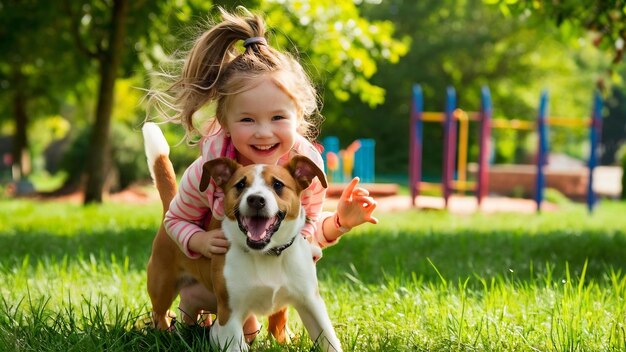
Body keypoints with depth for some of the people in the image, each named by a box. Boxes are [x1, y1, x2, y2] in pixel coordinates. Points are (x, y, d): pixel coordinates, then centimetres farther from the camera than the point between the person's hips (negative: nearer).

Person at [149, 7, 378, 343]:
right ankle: (191, 303, 20)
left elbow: (308, 230, -17)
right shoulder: (207, 172, -37)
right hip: (221, 256, -2)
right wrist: (199, 241, -37)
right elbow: (176, 220, -16)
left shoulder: (308, 165, -33)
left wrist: (339, 222, -37)